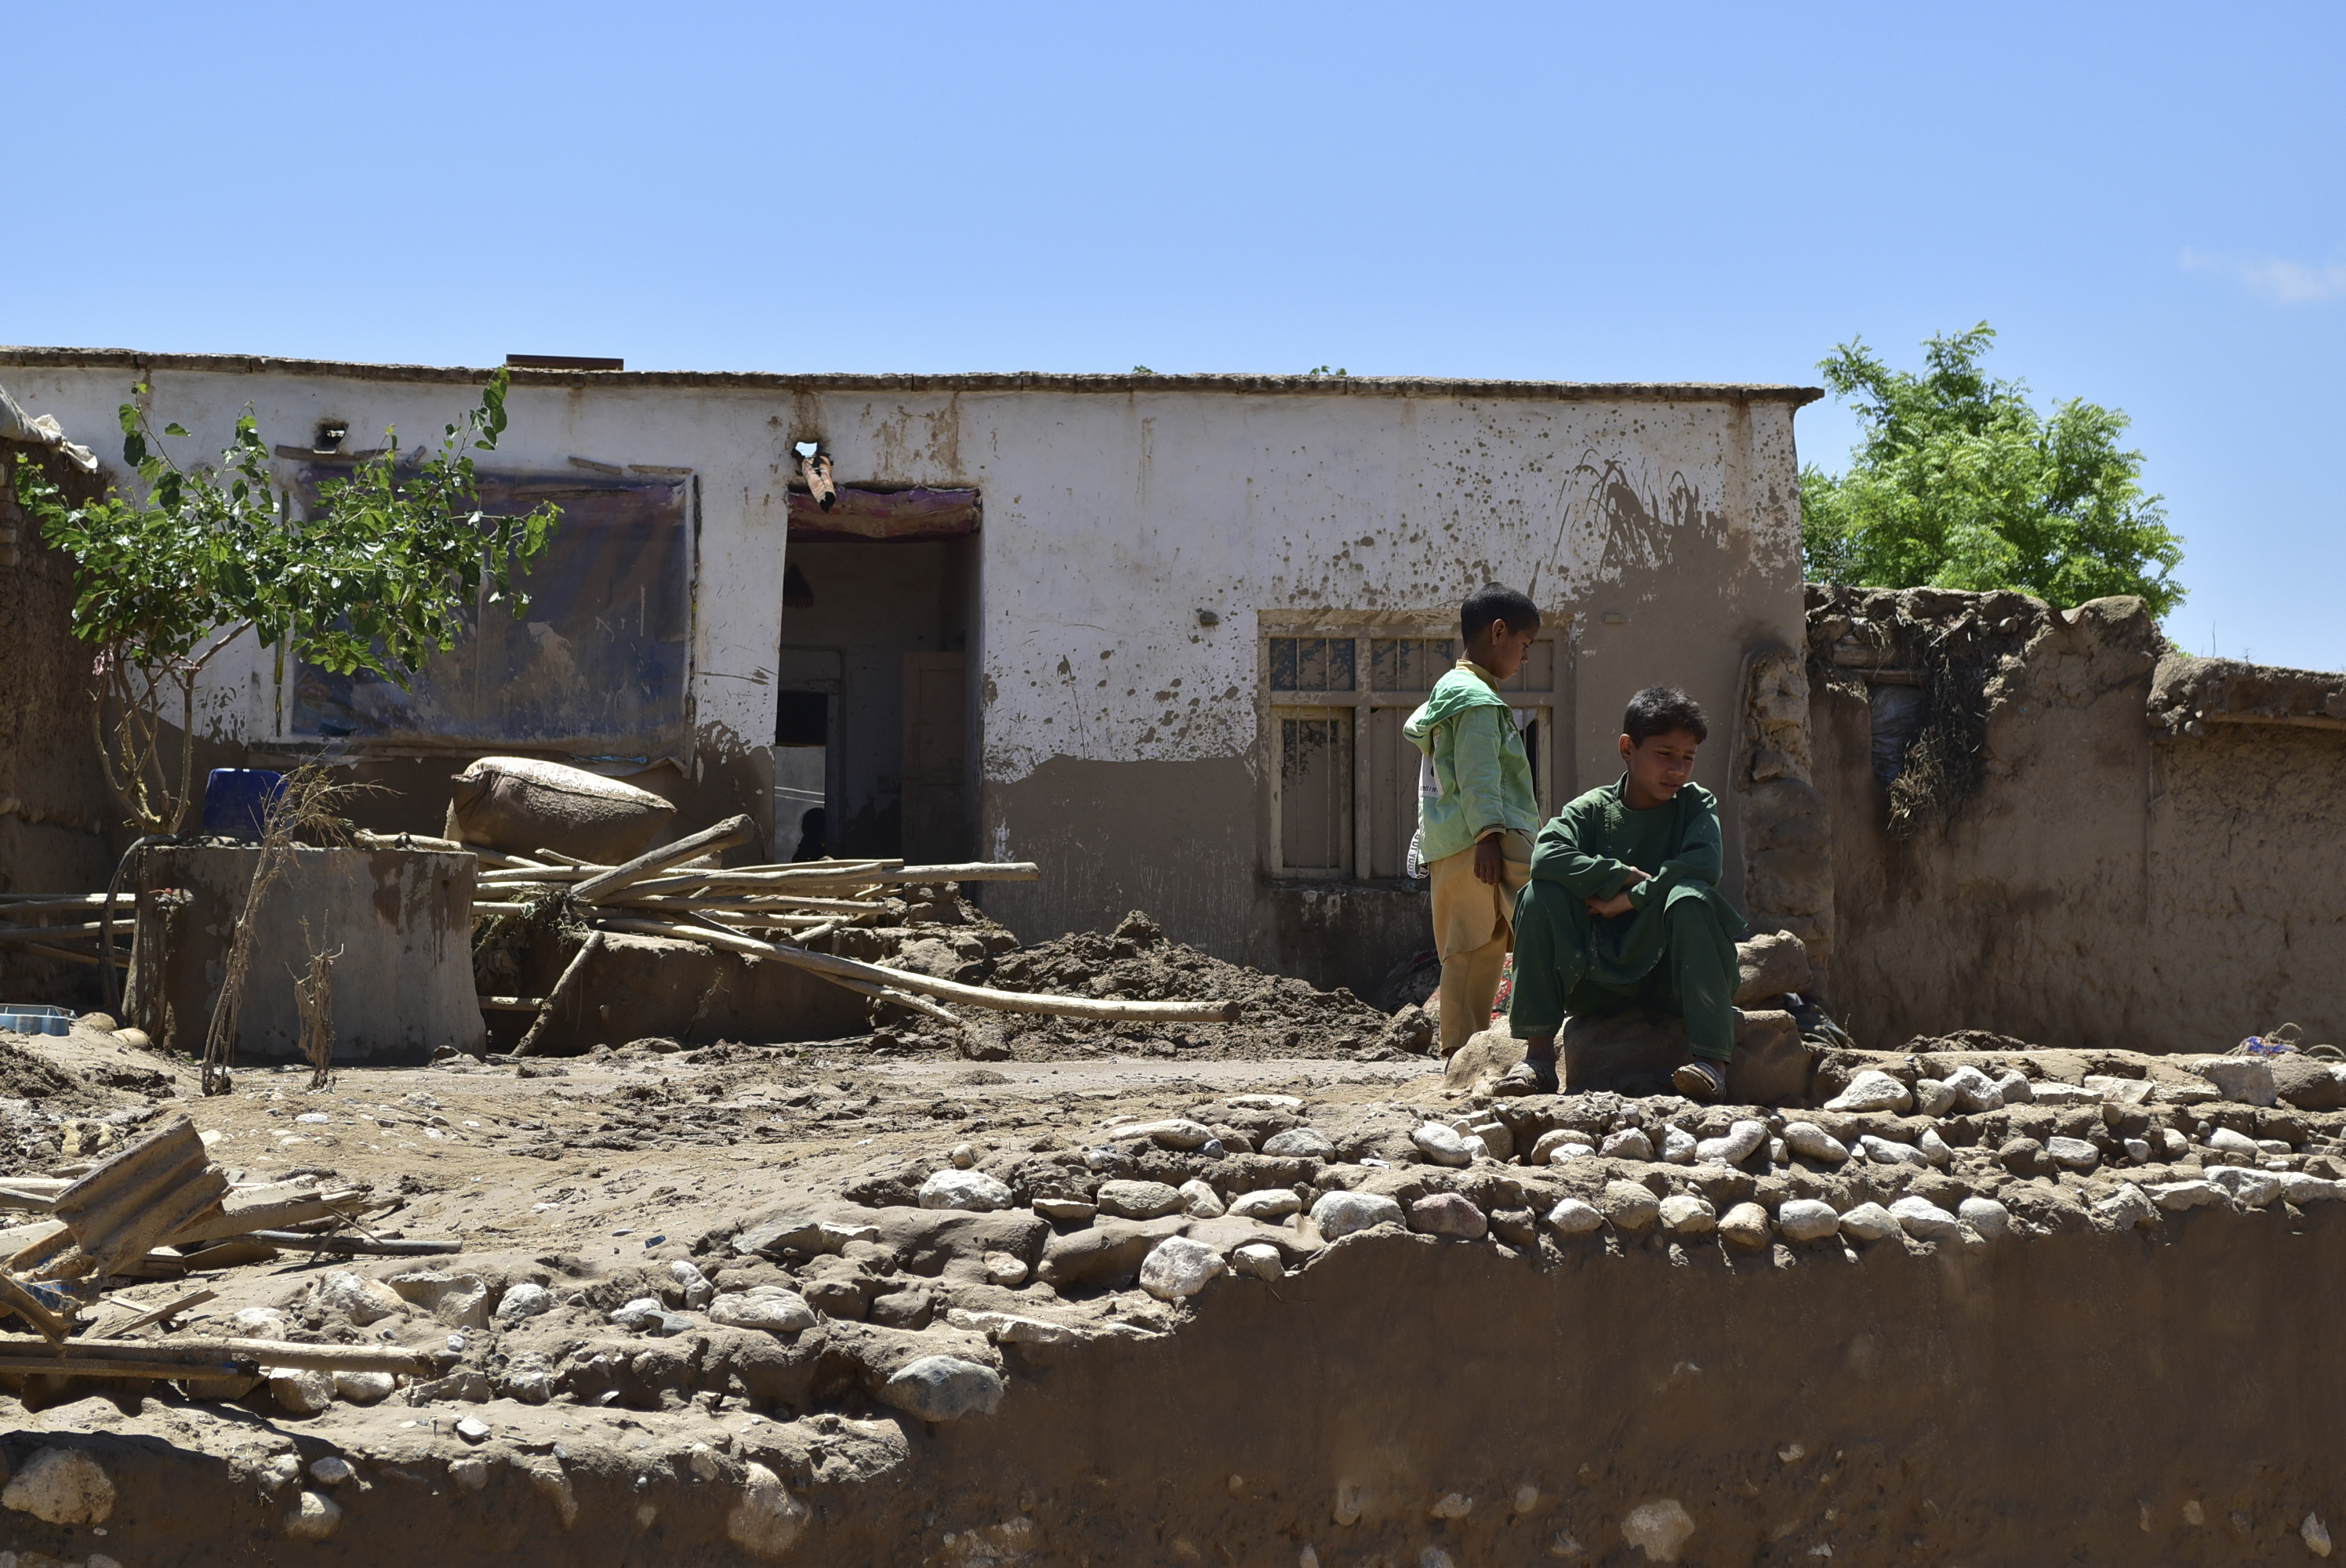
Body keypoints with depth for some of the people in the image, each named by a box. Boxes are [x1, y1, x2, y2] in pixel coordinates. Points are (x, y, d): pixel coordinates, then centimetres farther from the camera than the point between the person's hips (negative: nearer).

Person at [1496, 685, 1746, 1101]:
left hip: (1671, 976, -1)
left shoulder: (1697, 804, 3)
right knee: (1541, 895, -17)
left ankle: (1712, 1057, -37)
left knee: (1690, 897, -29)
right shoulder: (1592, 809, 4)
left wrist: (1630, 899, -19)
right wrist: (1628, 876, -20)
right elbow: (1546, 856, -17)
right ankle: (1538, 1054, -20)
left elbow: (1704, 864, -19)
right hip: (1601, 980, 2)